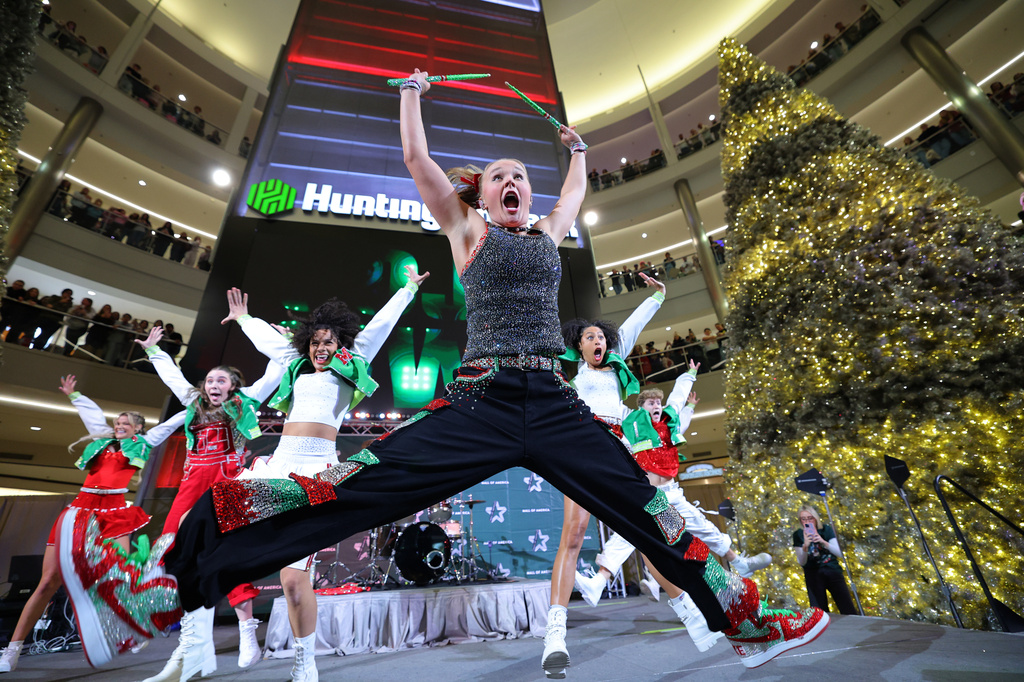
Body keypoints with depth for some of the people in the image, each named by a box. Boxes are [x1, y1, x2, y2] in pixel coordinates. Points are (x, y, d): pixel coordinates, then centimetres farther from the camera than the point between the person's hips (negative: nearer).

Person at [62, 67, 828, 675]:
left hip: (556, 408, 4)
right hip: (480, 403, -3)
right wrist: (412, 93, 30)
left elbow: (577, 193, 40)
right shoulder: (469, 234, 13)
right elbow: (417, 159, 15)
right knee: (347, 486, -12)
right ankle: (192, 562, 0)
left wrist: (576, 150, 56)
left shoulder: (547, 236, 22)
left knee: (654, 513, 7)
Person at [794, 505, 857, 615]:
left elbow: (839, 553, -9)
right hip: (813, 574, -1)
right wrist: (805, 547, -29)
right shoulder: (798, 535, -7)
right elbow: (802, 562, -9)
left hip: (832, 570, 1)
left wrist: (823, 542, -27)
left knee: (848, 610, 0)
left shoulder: (826, 529, -5)